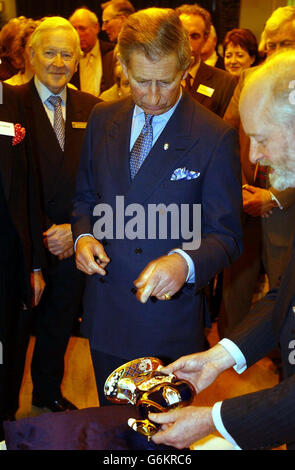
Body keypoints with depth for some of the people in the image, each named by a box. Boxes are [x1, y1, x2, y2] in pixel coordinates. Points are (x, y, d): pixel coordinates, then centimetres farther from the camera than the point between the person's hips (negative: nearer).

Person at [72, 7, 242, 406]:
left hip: (171, 320, -4)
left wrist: (185, 262, -31)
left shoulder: (216, 137, -12)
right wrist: (83, 235, -9)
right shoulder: (103, 120, 2)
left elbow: (225, 235, -11)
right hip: (106, 313, 4)